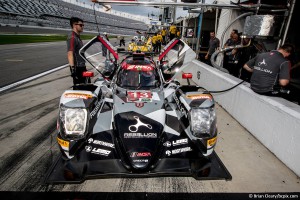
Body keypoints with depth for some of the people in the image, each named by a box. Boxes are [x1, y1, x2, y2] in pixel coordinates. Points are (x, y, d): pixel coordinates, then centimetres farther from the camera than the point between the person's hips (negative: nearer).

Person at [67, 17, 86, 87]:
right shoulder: (72, 37, -14)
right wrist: (72, 68, -35)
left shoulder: (78, 37, 17)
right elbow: (70, 54, -25)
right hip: (77, 68, -10)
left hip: (81, 67, 10)